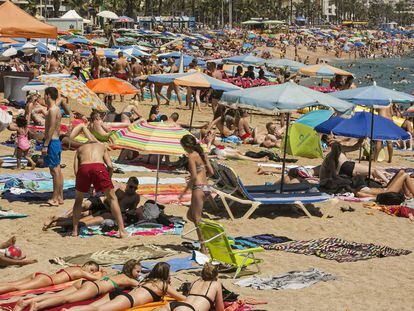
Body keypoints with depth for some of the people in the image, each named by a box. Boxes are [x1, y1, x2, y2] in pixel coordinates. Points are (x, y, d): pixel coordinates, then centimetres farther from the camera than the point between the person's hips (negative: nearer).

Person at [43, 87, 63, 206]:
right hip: (56, 141, 10)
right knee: (58, 170, 11)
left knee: (54, 170, -7)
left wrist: (45, 145, -21)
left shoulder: (52, 110, -16)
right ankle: (60, 197, 15)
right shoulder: (57, 109, 14)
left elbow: (51, 129, -21)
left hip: (52, 142, -10)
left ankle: (55, 198, -5)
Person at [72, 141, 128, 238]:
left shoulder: (80, 149, 36)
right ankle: (122, 231, 10)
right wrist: (107, 181, 31)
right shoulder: (102, 146, 35)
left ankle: (75, 231, 23)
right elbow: (110, 166, 18)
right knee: (112, 198, 14)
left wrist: (87, 185, 31)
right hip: (99, 167, -1)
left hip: (83, 168, 1)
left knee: (78, 200, 24)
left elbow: (76, 170, 22)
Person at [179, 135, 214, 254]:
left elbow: (194, 176, -16)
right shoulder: (202, 154, 13)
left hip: (199, 188, -9)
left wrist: (185, 190, -7)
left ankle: (203, 247, -1)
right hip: (206, 187, 9)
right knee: (190, 215, 20)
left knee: (197, 219, -2)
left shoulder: (192, 156, -11)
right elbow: (211, 172, 13)